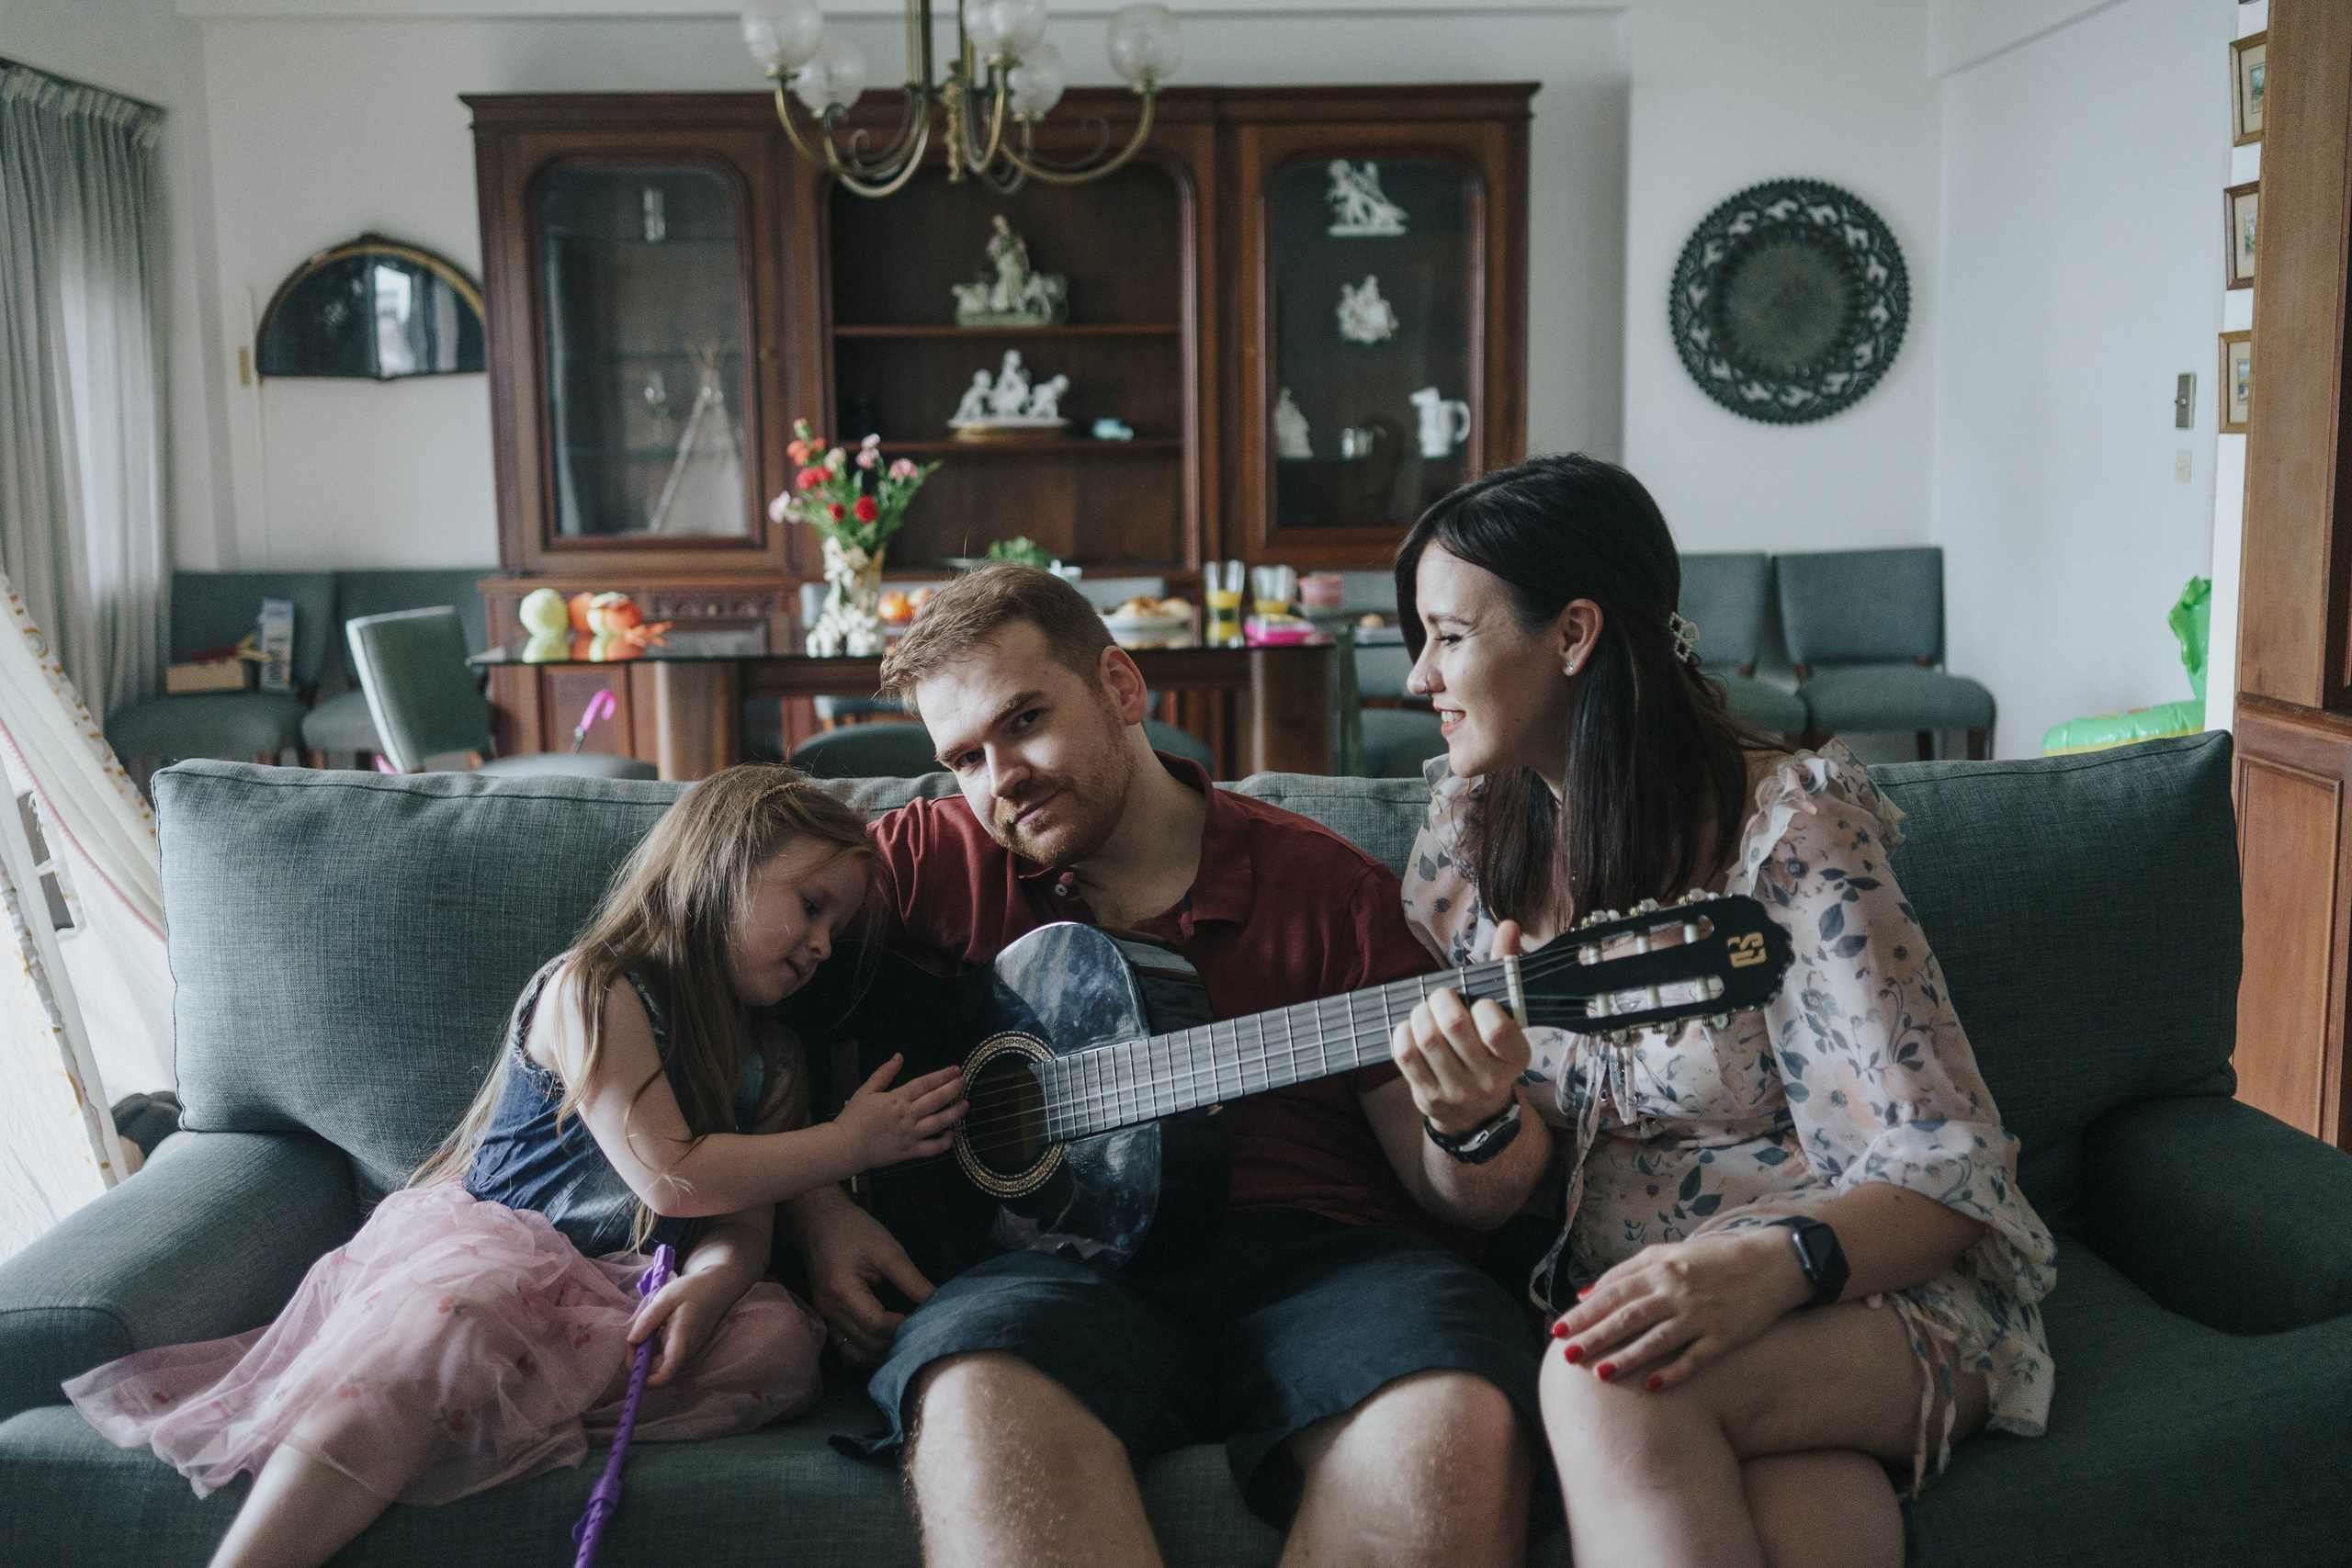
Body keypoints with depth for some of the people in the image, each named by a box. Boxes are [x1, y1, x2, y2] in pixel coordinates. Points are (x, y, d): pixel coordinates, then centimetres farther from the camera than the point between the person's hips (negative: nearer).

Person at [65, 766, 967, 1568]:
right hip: (482, 1243, -5)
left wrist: (710, 1282, -18)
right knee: (449, 1326, -39)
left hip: (621, 1293, 6)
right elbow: (673, 1176, -13)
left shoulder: (768, 1062, 15)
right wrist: (851, 1142, -9)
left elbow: (743, 1223, 7)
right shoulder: (593, 993, -6)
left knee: (779, 1340, -24)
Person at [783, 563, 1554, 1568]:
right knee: (979, 1403, -36)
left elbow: (1454, 1200, 11)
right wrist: (820, 1214, 1)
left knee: (1454, 1424, -33)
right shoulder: (928, 863, 14)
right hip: (1056, 1257, 0)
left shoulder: (1326, 886, 11)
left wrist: (1476, 1130, -13)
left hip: (1310, 1248, 0)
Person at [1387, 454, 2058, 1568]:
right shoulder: (1471, 827, 6)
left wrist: (1773, 1265, -34)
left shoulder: (1790, 832, -11)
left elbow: (1940, 1169, -15)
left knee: (1612, 1385, -35)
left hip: (1868, 1286, -2)